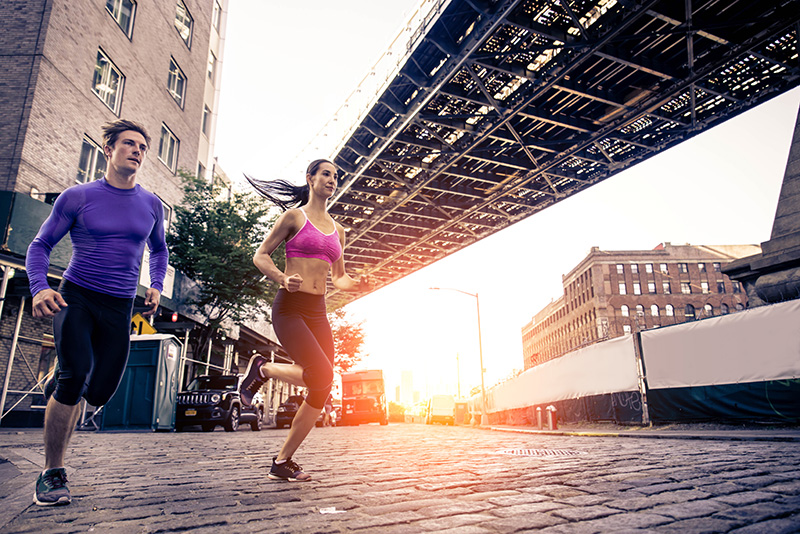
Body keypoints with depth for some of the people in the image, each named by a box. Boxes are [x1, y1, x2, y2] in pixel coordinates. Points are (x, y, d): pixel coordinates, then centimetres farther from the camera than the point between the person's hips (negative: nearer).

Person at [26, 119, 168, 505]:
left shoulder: (151, 205, 7)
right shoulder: (78, 197, 0)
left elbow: (158, 249, 22)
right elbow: (41, 245, 4)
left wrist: (156, 286, 7)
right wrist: (39, 288, -13)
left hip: (119, 308, 3)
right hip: (75, 299, -3)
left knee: (99, 393, -2)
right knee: (75, 373, -22)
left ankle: (61, 385, 34)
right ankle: (51, 473, -6)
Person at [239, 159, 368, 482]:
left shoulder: (338, 230, 18)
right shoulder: (294, 216, 2)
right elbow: (260, 256, 2)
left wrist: (355, 285, 1)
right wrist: (283, 279, -17)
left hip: (318, 312, 6)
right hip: (289, 307, -6)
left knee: (321, 389, -1)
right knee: (322, 375, -22)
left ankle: (282, 462, 12)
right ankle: (262, 369, 6)